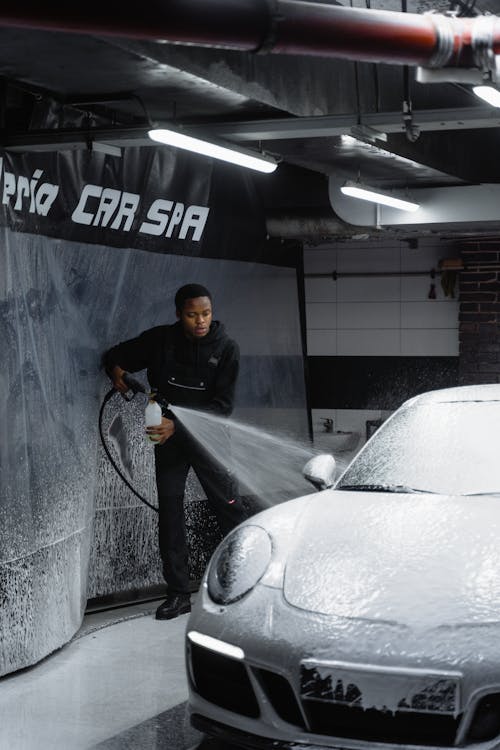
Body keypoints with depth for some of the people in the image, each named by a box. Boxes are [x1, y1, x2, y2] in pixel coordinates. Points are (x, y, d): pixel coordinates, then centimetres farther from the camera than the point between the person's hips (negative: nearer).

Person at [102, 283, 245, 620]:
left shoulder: (226, 348, -10)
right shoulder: (160, 340, -4)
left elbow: (222, 405, -15)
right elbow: (116, 355, 12)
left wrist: (177, 425, -24)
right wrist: (116, 369, -11)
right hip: (167, 436, 2)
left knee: (229, 508, -5)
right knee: (169, 510, 2)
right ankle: (178, 594, 7)